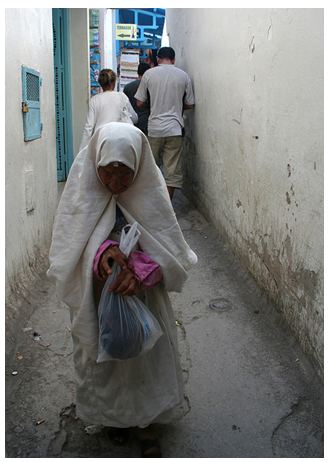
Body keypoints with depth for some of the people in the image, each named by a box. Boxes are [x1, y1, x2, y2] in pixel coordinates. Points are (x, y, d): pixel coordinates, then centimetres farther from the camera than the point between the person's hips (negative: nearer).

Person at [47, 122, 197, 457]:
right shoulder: (82, 185, -17)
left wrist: (140, 270, -37)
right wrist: (100, 253, -38)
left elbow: (168, 246, -17)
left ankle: (145, 422, 39)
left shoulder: (149, 188, -18)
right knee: (102, 356, 18)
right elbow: (67, 245, -16)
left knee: (146, 354, 13)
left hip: (143, 294, 0)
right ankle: (113, 413, 48)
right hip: (95, 296, 1)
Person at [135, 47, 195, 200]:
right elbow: (190, 104, 7)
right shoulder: (183, 76, 3)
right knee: (172, 169, 4)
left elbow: (140, 103, 2)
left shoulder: (149, 74, 1)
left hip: (154, 128, 0)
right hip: (175, 129, 0)